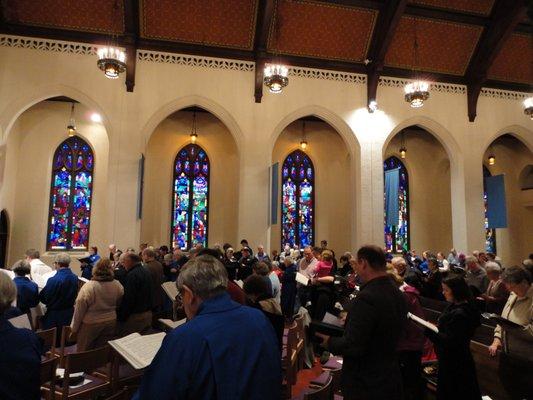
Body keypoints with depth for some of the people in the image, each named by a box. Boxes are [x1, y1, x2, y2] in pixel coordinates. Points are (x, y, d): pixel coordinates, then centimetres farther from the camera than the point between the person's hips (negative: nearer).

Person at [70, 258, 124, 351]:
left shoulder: (88, 287, -20)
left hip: (90, 325, -3)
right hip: (110, 323, 4)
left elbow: (79, 309, -13)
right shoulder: (117, 285, -10)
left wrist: (74, 328, -1)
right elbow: (119, 304, 5)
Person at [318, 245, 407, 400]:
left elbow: (352, 346, -27)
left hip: (365, 385, -8)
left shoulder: (366, 298, -28)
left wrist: (329, 342, -9)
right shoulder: (398, 294, 0)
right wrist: (350, 320, 14)